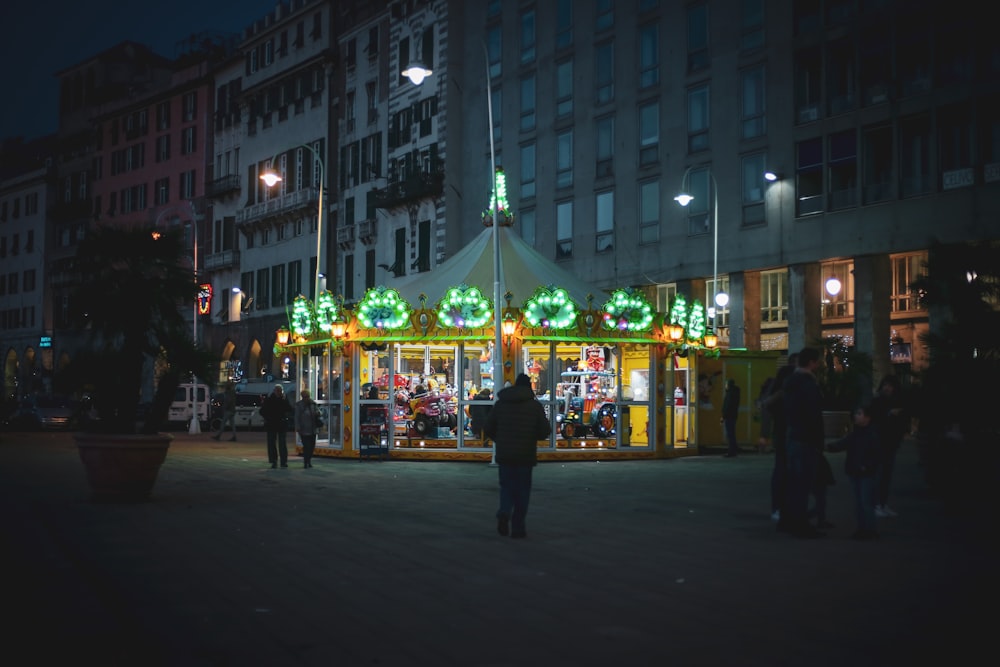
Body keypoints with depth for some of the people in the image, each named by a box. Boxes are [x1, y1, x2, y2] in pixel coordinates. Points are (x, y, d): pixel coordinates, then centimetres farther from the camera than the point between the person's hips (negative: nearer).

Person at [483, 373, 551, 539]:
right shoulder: (535, 405, -2)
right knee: (522, 489, 8)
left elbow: (488, 428, 4)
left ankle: (504, 512, -15)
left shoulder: (500, 403, 4)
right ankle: (517, 527, 6)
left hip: (504, 454, 2)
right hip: (525, 455, -2)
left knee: (507, 487, 13)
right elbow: (544, 431, -4)